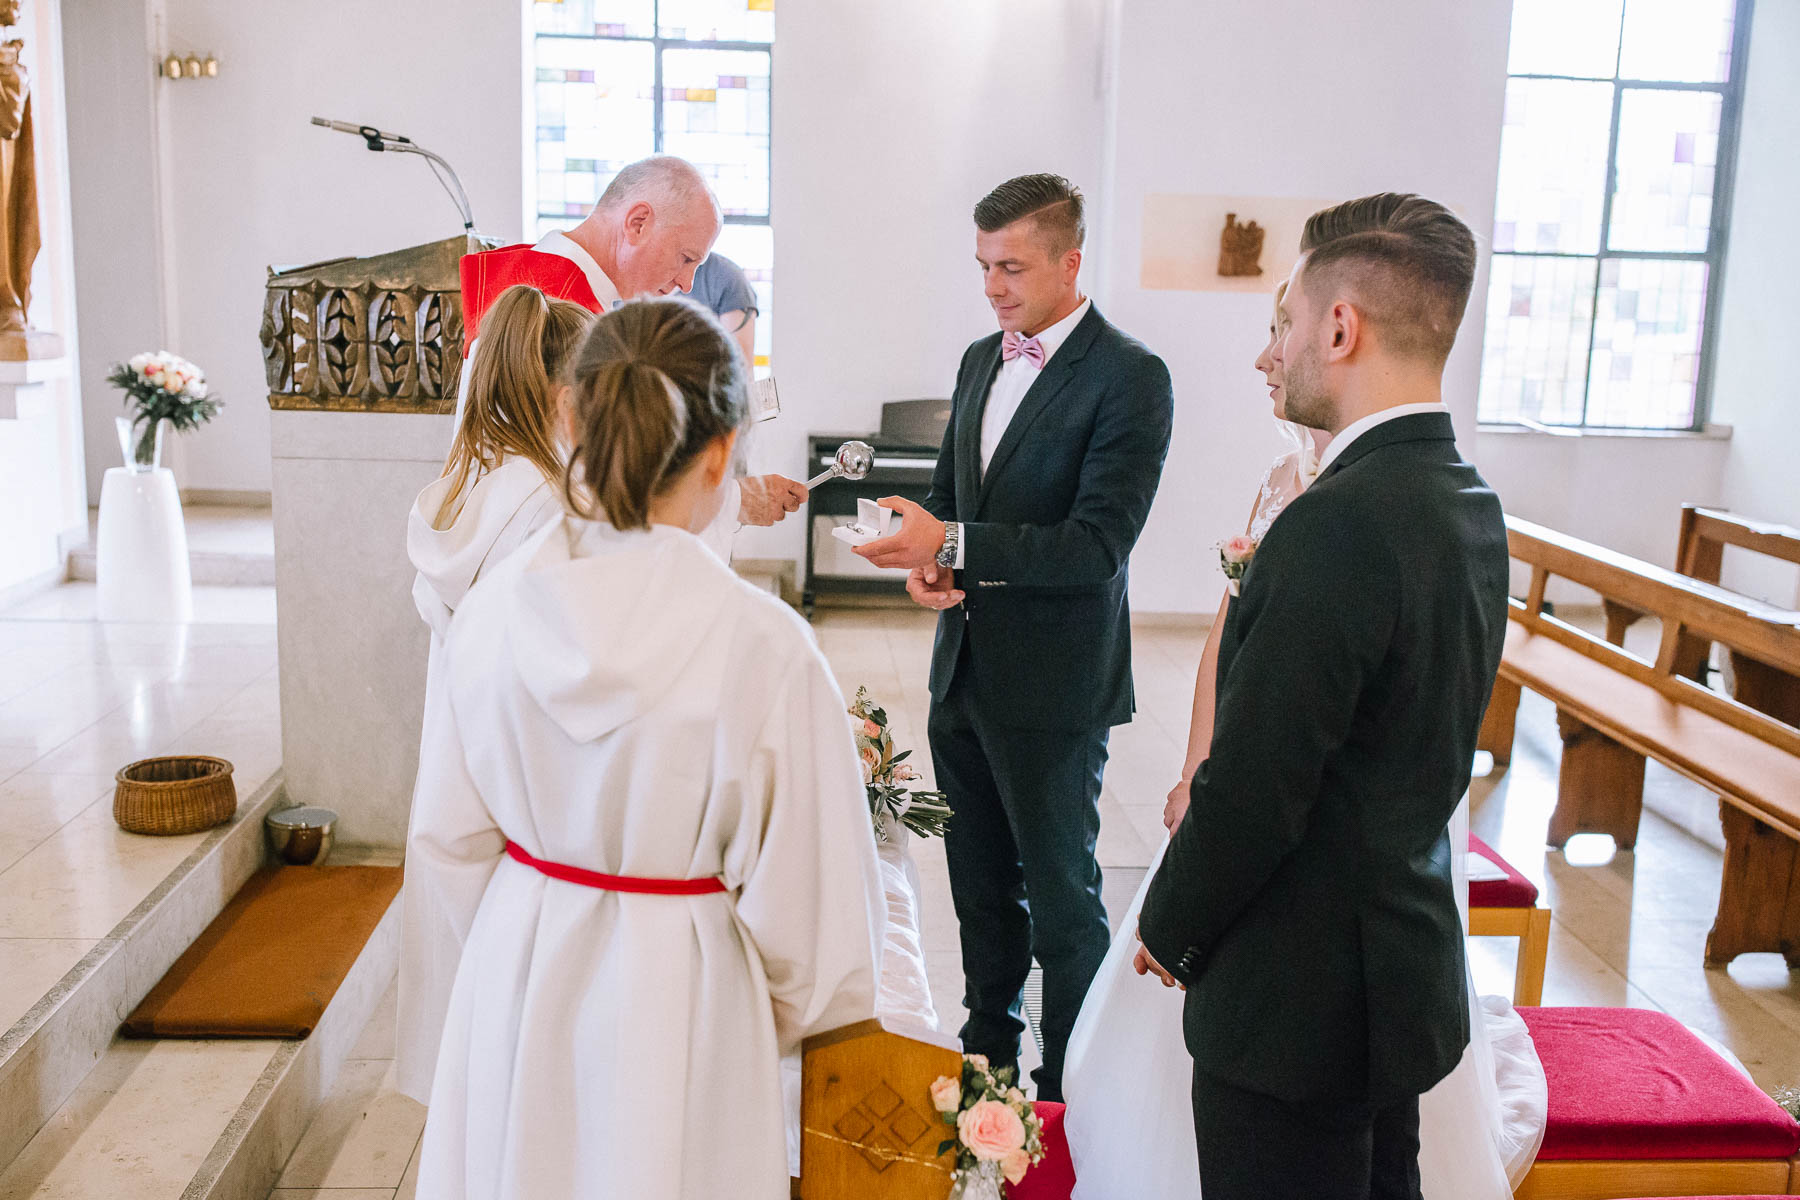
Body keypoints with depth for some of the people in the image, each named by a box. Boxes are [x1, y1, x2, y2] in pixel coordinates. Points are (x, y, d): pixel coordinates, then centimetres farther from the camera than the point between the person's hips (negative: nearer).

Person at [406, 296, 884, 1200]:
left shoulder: (496, 605, -13)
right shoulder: (763, 645, -25)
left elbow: (448, 838, 0)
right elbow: (801, 884, -15)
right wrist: (786, 1014, 6)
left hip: (517, 973, 4)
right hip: (679, 1000, -3)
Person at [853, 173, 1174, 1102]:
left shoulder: (1129, 378, -14)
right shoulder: (980, 360, 10)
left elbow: (1096, 546, -21)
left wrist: (954, 547, -27)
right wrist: (924, 558, -2)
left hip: (1052, 686, -7)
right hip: (964, 670, 7)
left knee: (1061, 894, 6)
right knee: (980, 882, 19)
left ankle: (1069, 1093, 22)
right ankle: (988, 1050, 37)